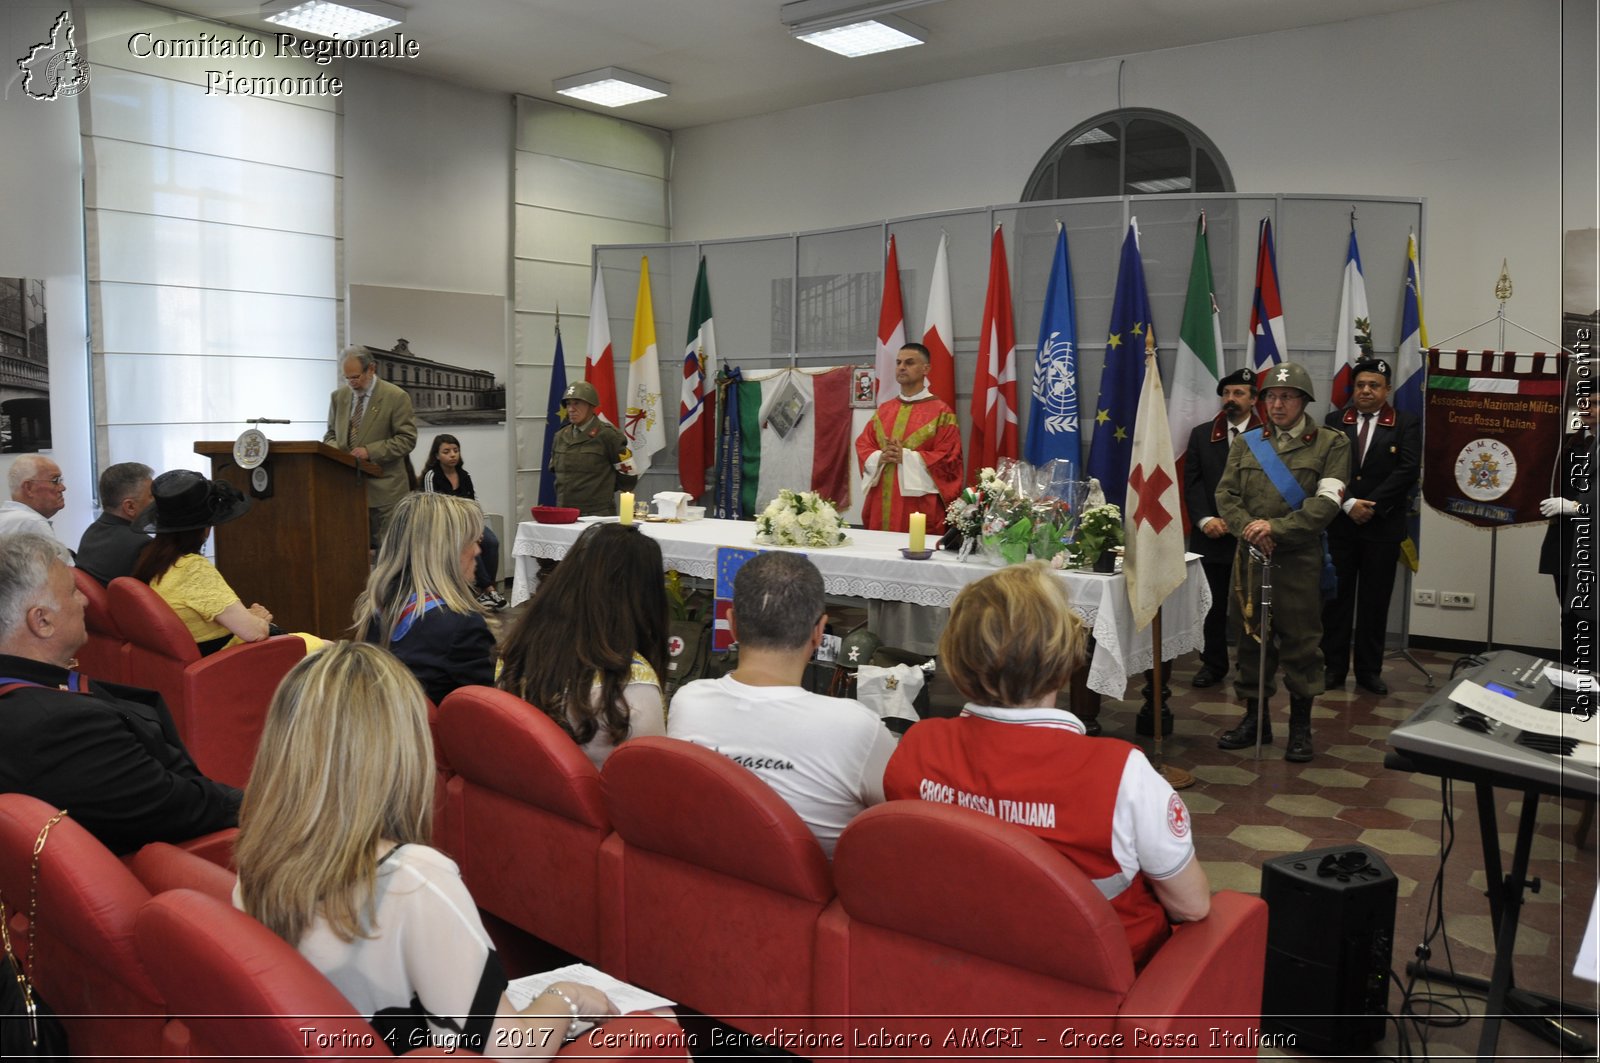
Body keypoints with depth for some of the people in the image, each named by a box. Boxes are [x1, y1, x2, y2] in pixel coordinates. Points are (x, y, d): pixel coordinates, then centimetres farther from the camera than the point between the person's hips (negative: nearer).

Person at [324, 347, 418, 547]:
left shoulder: (396, 397, -5)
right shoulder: (339, 396, 12)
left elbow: (407, 439, -8)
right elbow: (331, 434, 22)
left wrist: (370, 451, -17)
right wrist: (334, 449, -2)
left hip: (383, 489, -4)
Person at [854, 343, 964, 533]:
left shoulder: (941, 412, -3)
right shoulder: (884, 410, 14)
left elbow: (948, 458, -9)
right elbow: (862, 445, 13)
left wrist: (906, 457, -16)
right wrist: (880, 457, -9)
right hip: (881, 502, 5)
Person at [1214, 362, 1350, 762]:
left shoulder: (1330, 443, 2)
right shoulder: (1247, 443, 13)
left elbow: (1327, 502, -8)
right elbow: (1225, 494, 7)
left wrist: (1277, 527, -17)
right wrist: (1248, 528, -11)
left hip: (1299, 559, -3)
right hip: (1250, 556, 4)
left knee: (1300, 641, 2)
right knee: (1250, 636, 10)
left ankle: (1300, 726, 15)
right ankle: (1255, 717, 22)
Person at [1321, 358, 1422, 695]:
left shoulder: (1407, 424, 2)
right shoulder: (1334, 421, 6)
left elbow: (1409, 471, -8)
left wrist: (1371, 505, -14)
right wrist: (1348, 504, -15)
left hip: (1383, 526, -1)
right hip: (1339, 524, 1)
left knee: (1375, 600, 6)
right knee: (1336, 596, 5)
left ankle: (1369, 670, 15)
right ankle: (1334, 667, 13)